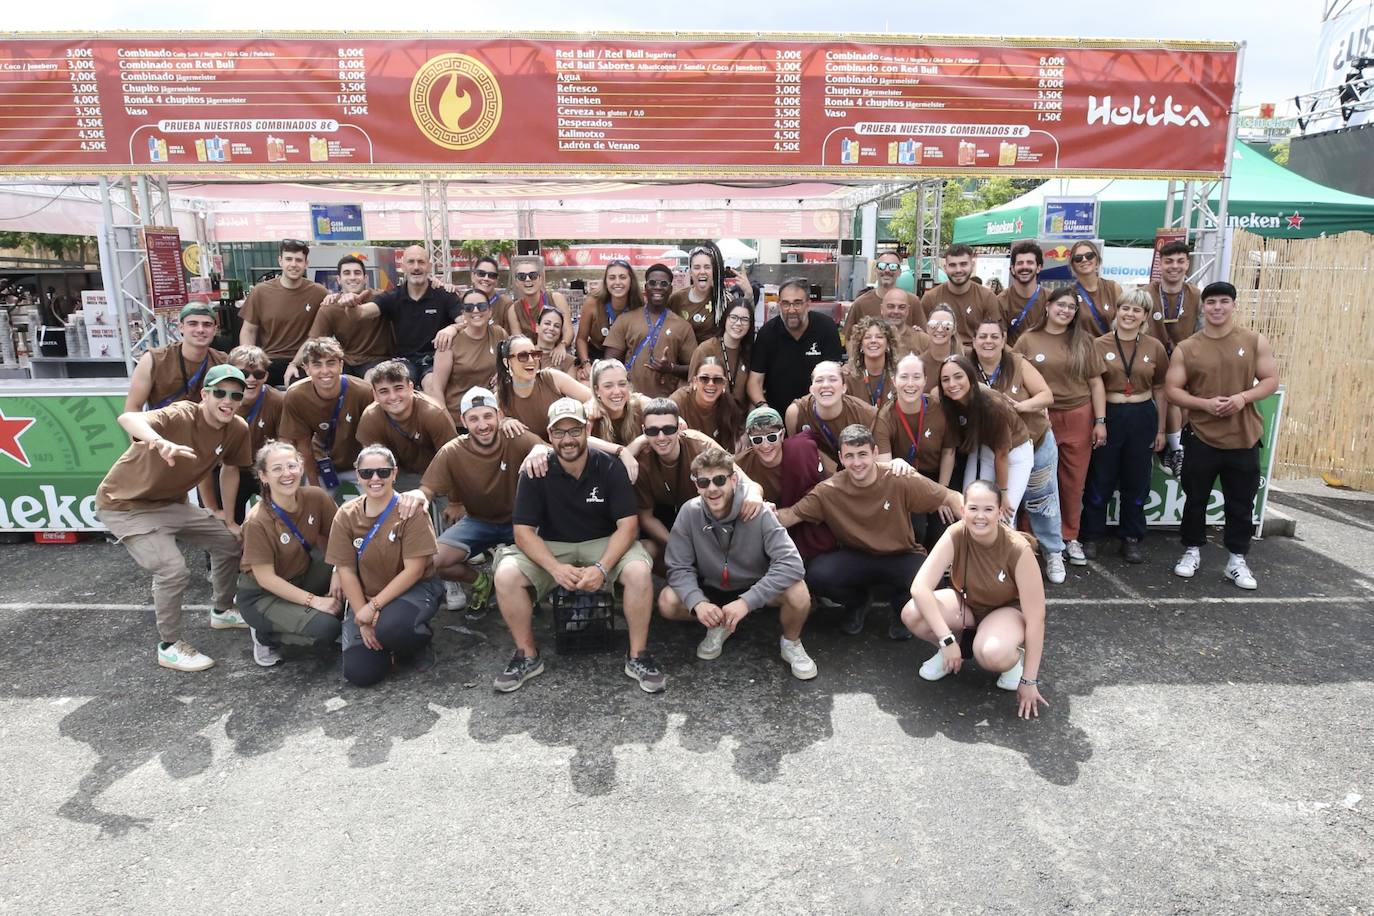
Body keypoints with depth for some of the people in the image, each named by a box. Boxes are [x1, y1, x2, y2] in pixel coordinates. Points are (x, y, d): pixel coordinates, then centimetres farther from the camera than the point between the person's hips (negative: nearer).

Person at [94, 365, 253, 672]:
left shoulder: (237, 429, -10)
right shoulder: (181, 416, -30)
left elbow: (229, 469, 8)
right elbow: (127, 418, -50)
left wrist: (230, 519, 12)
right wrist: (160, 442, -71)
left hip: (170, 503, 8)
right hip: (125, 505, -7)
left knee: (230, 540, 14)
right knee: (174, 571, -20)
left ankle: (221, 612, 37)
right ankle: (169, 646, 3)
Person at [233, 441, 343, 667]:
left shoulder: (315, 497, -14)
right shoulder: (257, 521, -26)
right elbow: (265, 578, -21)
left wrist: (338, 572, -20)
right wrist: (314, 600, -25)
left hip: (301, 577, 5)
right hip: (261, 594, -5)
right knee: (325, 628, -25)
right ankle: (264, 634, 3)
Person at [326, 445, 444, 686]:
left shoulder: (410, 511, -13)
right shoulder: (346, 515, -2)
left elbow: (413, 570, -15)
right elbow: (345, 570, -3)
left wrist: (374, 606, -19)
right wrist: (363, 617, -12)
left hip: (412, 590, -3)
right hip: (364, 597, 4)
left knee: (391, 627, -37)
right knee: (360, 674, -13)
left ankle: (420, 642, 0)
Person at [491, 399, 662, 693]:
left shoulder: (610, 467, -11)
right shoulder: (535, 473, -9)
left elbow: (628, 525, -13)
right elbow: (523, 531, -11)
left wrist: (602, 567, -29)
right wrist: (556, 568, -28)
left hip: (604, 545, -1)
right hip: (550, 548, 1)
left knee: (639, 572, -31)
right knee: (506, 575, -25)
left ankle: (638, 656, -10)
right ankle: (527, 656, -3)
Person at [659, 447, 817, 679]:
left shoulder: (758, 512, -26)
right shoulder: (690, 512, -18)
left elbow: (791, 564, -33)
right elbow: (679, 567, -14)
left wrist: (747, 601, -38)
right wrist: (697, 602, -34)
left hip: (757, 589, -2)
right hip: (712, 590, 3)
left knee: (797, 592, -32)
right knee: (667, 602, -22)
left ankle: (791, 643, 3)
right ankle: (719, 625, 9)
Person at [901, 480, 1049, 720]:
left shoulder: (1018, 549, -29)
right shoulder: (955, 535, -24)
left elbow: (1036, 617, -25)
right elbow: (919, 587, -30)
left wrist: (1029, 681, -23)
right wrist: (947, 640, -36)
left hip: (1008, 609, -3)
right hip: (967, 603, 3)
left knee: (992, 654, -37)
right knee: (912, 614, -26)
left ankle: (1014, 656, 1)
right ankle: (960, 643, 5)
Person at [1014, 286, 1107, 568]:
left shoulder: (1083, 341, 6)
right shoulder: (1028, 340, 1)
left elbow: (1096, 383, 7)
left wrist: (1100, 421, 1)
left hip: (1078, 417, 2)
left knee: (1074, 481, 8)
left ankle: (1070, 537, 21)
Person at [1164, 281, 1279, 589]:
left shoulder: (1255, 341, 0)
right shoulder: (1186, 349, -2)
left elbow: (1271, 380, 2)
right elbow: (1172, 389, -3)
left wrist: (1243, 397, -17)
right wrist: (1205, 403, -17)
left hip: (1243, 439, 1)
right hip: (1201, 438, 0)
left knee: (1241, 504, 9)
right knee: (1195, 500, 11)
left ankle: (1237, 559, 23)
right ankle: (1192, 551, 28)